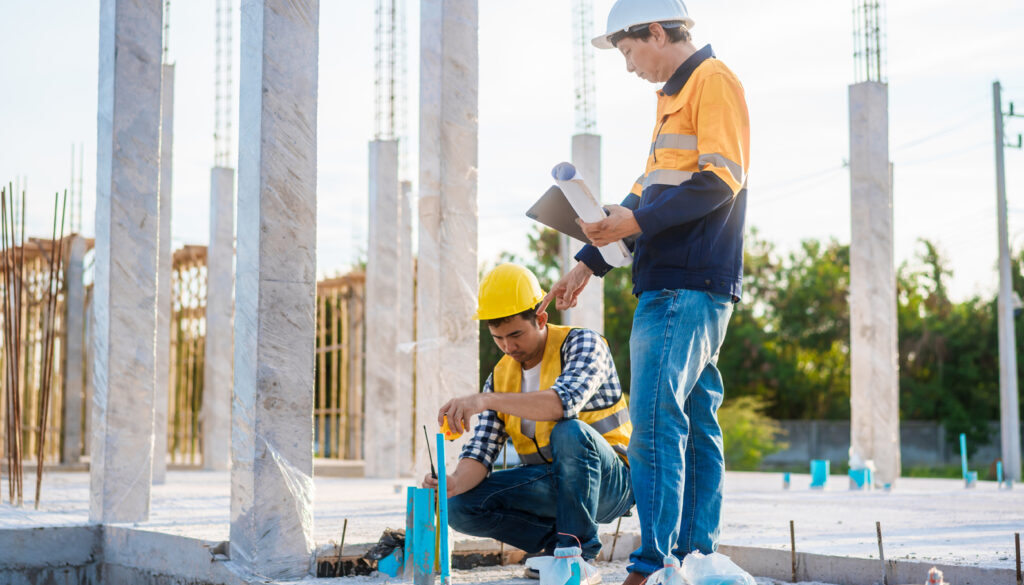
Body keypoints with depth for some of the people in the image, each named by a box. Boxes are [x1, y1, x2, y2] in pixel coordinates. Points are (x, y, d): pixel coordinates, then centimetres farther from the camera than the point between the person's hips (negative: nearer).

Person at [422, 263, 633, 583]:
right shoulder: (501, 378, 6)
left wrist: (485, 400, -42)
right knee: (461, 506, -14)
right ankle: (558, 542, -2)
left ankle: (577, 554, -26)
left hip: (608, 480, -5)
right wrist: (455, 482, -25)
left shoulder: (582, 343, -12)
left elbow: (565, 401, -33)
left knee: (570, 432, -38)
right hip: (550, 485, 5)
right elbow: (481, 450, -2)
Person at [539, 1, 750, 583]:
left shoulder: (713, 79, -5)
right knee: (695, 424, 8)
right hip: (680, 285, 10)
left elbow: (721, 179, -16)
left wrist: (637, 222, -19)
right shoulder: (674, 95, 24)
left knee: (656, 422, -13)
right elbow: (648, 194, 25)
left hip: (687, 286, -10)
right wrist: (589, 263, 22)